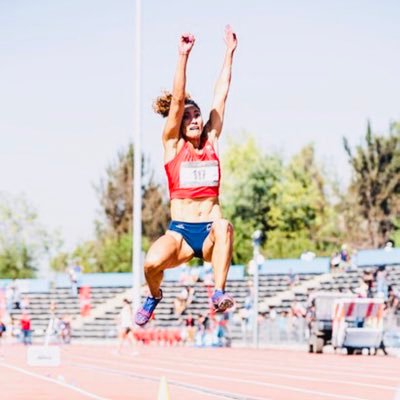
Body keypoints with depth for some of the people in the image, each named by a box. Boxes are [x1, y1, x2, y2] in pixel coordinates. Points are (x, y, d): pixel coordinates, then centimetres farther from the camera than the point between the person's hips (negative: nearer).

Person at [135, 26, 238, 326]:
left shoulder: (211, 141, 12)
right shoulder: (172, 145, 5)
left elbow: (221, 94, 11)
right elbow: (177, 100, -5)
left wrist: (229, 53, 10)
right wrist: (183, 56, -13)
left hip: (210, 234, 1)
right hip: (180, 231, -1)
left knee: (223, 225, -35)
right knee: (153, 262, -30)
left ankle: (219, 293, -32)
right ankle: (155, 295, 6)